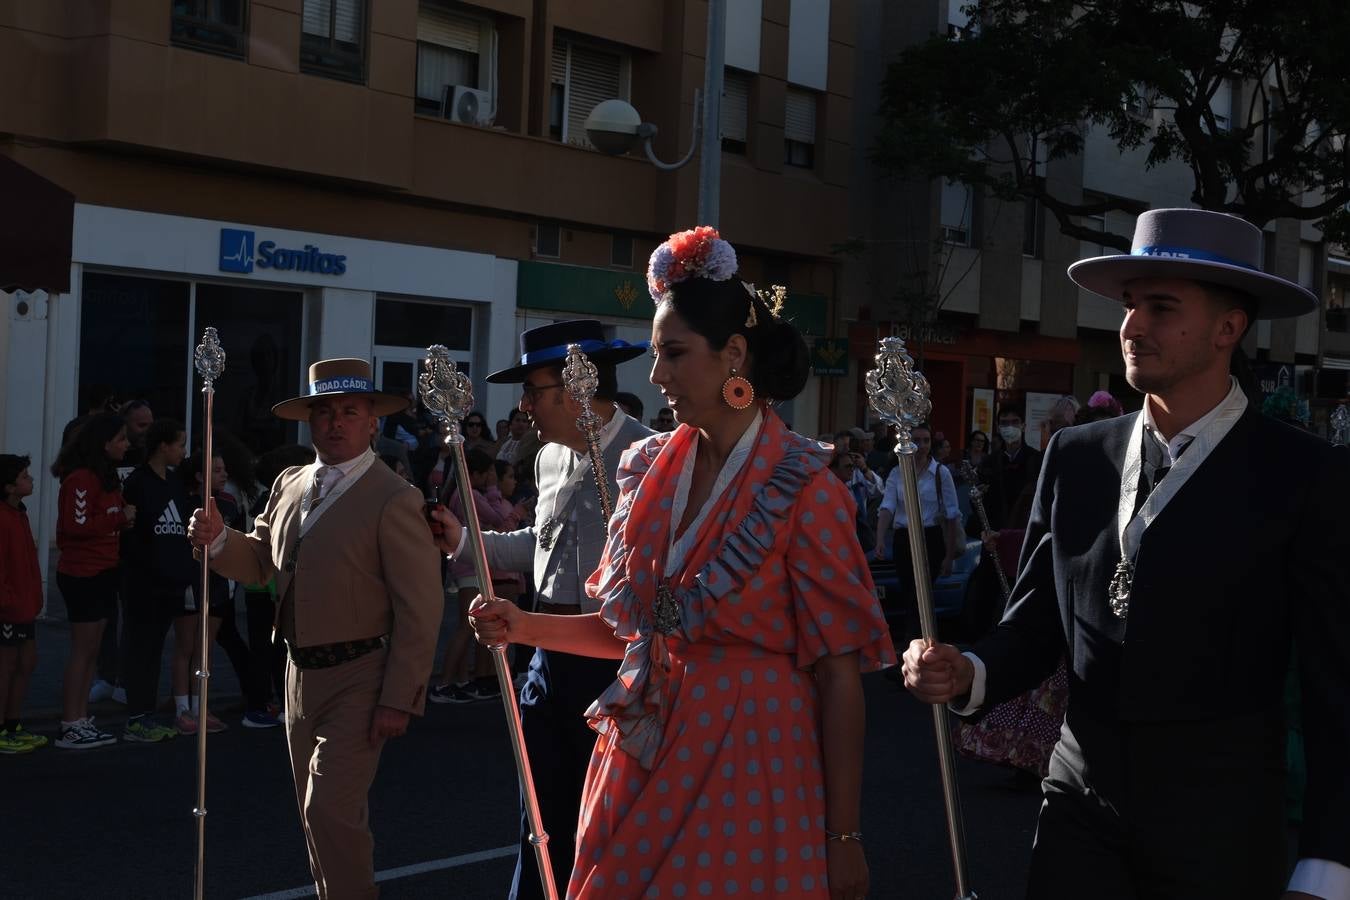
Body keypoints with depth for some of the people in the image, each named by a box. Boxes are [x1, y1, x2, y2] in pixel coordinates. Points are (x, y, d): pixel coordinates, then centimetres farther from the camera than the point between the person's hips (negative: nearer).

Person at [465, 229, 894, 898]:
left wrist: (842, 838, -13)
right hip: (641, 765, 6)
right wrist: (528, 626, 1)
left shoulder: (803, 488, -12)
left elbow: (839, 674, -13)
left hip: (747, 772, -5)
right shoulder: (649, 470, 5)